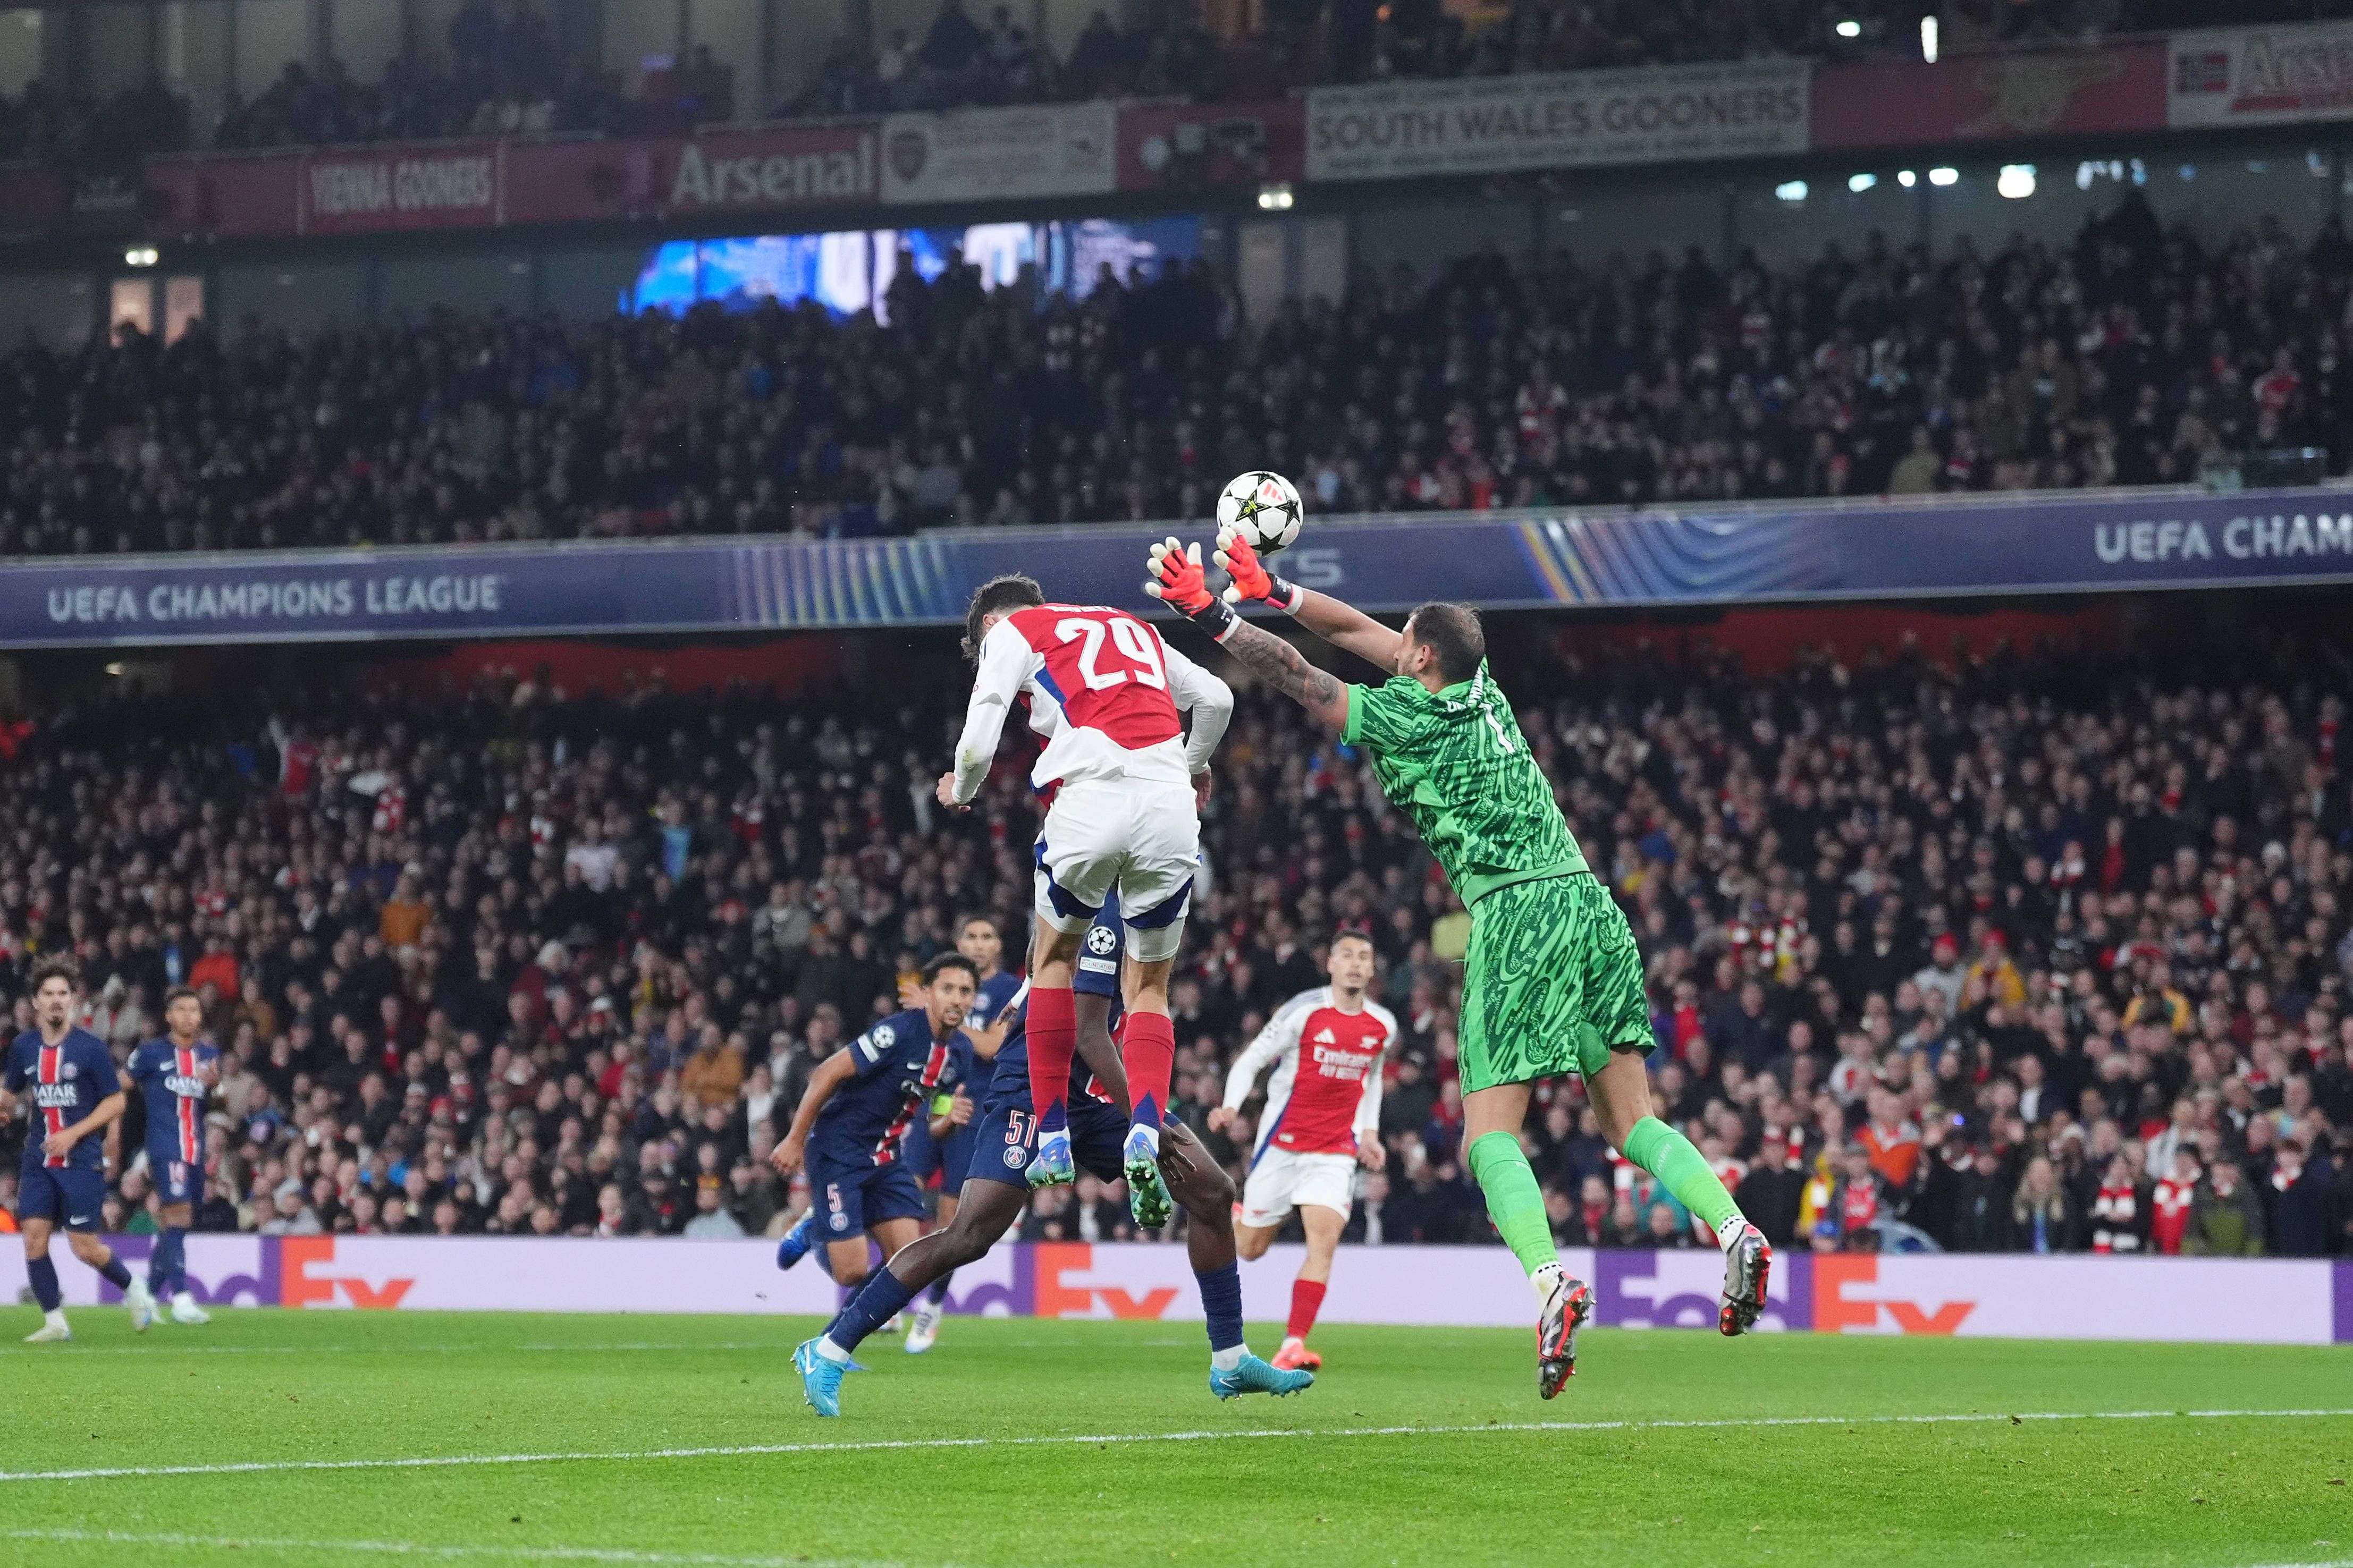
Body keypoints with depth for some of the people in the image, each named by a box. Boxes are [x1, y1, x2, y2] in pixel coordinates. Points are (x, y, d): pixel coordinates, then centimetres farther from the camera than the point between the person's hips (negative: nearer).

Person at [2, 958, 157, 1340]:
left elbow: (115, 1101, -4)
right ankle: (55, 1322, 3)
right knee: (34, 1237, -8)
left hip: (82, 1161, -4)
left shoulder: (90, 1048, -7)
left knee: (84, 1247, -5)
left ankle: (133, 1291, 22)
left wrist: (74, 1133, -14)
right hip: (39, 1160, 4)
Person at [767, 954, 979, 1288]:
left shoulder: (961, 1050, 4)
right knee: (852, 1271, -12)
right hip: (838, 1152, -7)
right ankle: (813, 1229, 21)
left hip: (885, 1157, 7)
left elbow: (935, 1129, 12)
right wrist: (795, 1140, -18)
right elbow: (828, 1073, -20)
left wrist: (950, 1119, -13)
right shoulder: (900, 1032, -22)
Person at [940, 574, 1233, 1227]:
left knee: (1055, 956, 22)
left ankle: (1053, 1140, 20)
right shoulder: (1134, 628, 30)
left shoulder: (1011, 632, 16)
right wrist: (1196, 765, 54)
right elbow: (1216, 699, 33)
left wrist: (960, 792, 29)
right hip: (1170, 803, 3)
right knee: (1149, 989, 14)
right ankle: (1144, 1137, -10)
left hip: (1091, 799, -3)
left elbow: (979, 745, 6)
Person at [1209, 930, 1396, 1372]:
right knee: (1251, 1249, 8)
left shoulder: (1383, 1026, 4)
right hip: (1283, 1143, -2)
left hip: (1336, 1150, 2)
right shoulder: (1303, 1012, -11)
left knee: (1324, 1239, -18)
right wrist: (1231, 1107, -23)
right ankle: (1233, 1218, 46)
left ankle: (1293, 1346, -20)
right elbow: (1251, 1061, -7)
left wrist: (1369, 1133, 13)